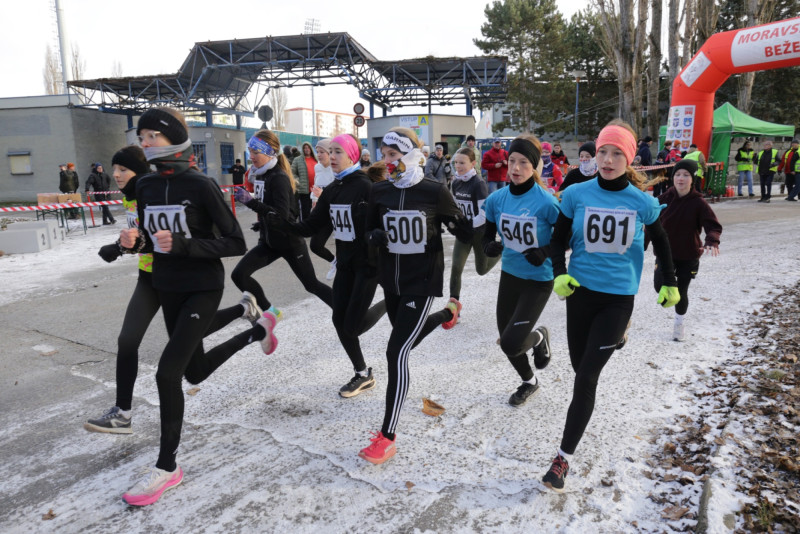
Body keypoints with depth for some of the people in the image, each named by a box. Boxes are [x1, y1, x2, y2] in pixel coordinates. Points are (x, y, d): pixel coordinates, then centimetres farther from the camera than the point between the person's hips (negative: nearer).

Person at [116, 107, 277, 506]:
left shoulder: (201, 185, -16)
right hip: (167, 288, 7)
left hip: (203, 288, -7)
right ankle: (258, 330, 45)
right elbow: (150, 238, 14)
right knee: (196, 372, 20)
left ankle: (167, 467, 5)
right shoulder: (146, 187, 2)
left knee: (167, 372, -15)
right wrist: (135, 241, -9)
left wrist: (182, 245, -27)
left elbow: (235, 244, -16)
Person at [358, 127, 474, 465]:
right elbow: (370, 229, 11)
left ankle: (387, 438, -1)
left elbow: (461, 228, -2)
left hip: (422, 280, -6)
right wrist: (374, 237, -12)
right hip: (390, 278, 6)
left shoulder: (435, 191, -12)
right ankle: (448, 313, 59)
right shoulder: (379, 191, -1)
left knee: (397, 352, -13)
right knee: (408, 339, 26)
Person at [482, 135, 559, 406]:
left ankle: (539, 337, 24)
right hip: (509, 275, 5)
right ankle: (529, 382, 45)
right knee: (506, 341, 16)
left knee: (511, 343, -13)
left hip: (538, 280, -5)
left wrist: (546, 252, -25)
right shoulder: (496, 199, -7)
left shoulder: (546, 202, -20)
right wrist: (490, 246, -18)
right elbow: (487, 235, 4)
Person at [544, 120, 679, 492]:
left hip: (619, 297, -2)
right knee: (580, 367, 14)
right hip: (581, 291, 2)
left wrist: (670, 284, 18)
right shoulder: (577, 195, -5)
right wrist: (559, 274, -14)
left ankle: (564, 457, -2)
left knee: (586, 376, -9)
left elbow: (660, 242, 12)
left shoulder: (642, 202, -5)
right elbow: (558, 240, 3)